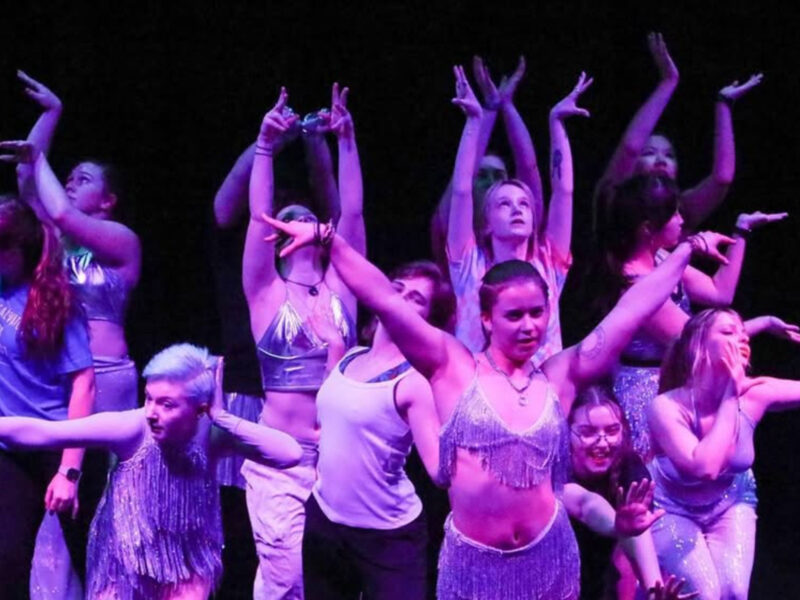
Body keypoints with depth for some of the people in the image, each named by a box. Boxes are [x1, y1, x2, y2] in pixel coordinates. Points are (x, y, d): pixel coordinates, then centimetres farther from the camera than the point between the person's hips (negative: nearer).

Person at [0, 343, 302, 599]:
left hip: (186, 570, 1)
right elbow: (41, 432, -28)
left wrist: (223, 418, -35)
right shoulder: (133, 428, -24)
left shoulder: (212, 434, -19)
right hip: (126, 570, -1)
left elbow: (290, 454, -31)